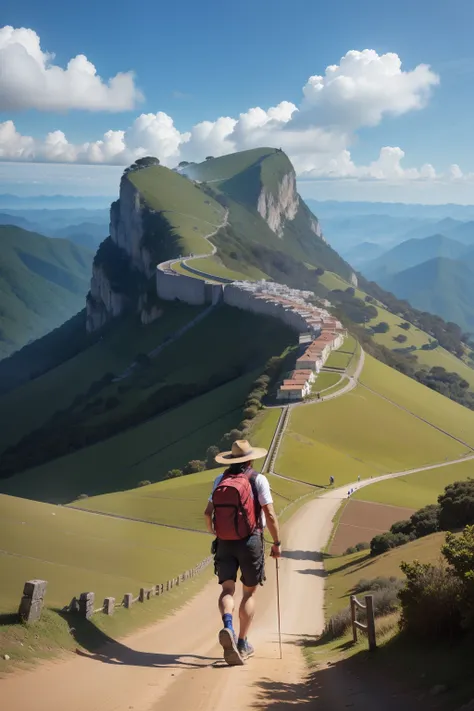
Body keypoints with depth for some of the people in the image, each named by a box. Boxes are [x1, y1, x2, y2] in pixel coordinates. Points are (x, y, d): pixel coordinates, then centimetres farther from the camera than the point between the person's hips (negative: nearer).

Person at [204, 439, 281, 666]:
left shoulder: (220, 480, 6)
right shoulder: (258, 479, -5)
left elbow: (207, 512, 7)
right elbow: (270, 515, -11)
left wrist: (212, 531, 26)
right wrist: (277, 543, -1)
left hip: (224, 543, 2)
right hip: (250, 541, -2)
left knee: (227, 590, 3)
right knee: (249, 592, 12)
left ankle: (227, 627, -27)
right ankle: (242, 643, 14)